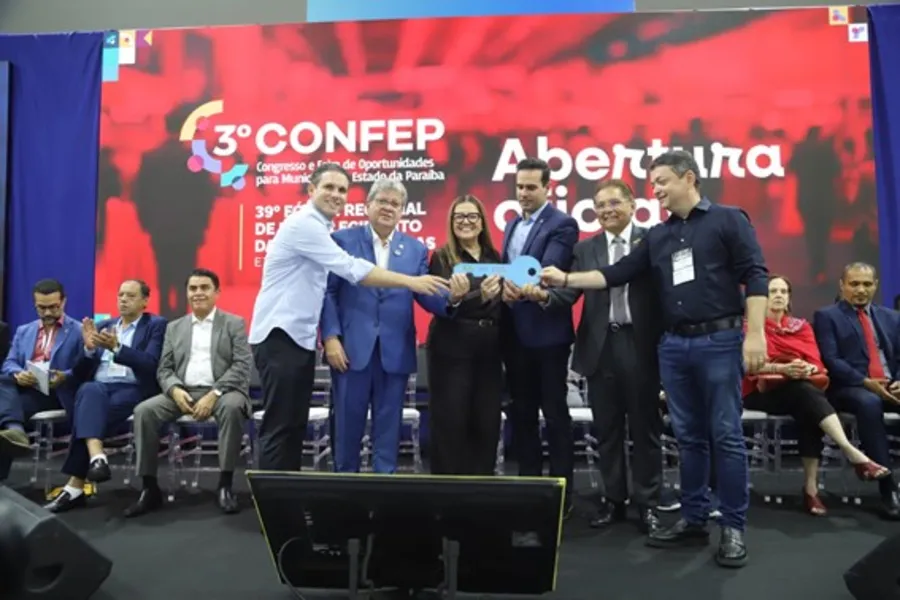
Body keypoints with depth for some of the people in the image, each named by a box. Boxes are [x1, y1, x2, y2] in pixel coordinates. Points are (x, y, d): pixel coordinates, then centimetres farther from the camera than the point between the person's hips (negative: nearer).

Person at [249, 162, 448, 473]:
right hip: (280, 336, -9)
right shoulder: (303, 223, -14)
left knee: (295, 426, 12)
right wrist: (410, 281, -19)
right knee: (280, 426, -5)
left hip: (301, 337, 10)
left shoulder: (317, 227, 17)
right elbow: (351, 269, -21)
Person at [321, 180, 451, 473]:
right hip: (351, 347, -2)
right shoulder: (342, 239, 3)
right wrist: (330, 337, -10)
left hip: (395, 351, 2)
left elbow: (427, 297, 3)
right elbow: (328, 291, -1)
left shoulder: (416, 249, 9)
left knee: (389, 424, 9)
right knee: (348, 422, 8)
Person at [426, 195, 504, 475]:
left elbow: (501, 305, 15)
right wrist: (480, 295, -29)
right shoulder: (442, 258, -2)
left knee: (487, 424, 7)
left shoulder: (493, 257, 12)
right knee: (451, 423, 0)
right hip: (452, 351, -4)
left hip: (489, 351, 4)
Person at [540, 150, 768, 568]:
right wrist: (566, 279, -1)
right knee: (688, 436, 11)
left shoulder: (728, 220, -1)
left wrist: (755, 333, -16)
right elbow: (617, 274, 9)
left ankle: (734, 527, 12)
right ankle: (693, 521, 21)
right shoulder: (658, 236, 14)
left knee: (727, 435, 0)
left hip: (720, 340, -5)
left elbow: (755, 276, -7)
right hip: (673, 345, 6)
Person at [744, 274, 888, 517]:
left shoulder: (801, 326, 15)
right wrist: (783, 369, -26)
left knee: (808, 412, -32)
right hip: (762, 392, -3)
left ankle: (811, 487, -33)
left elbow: (816, 362, 2)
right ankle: (853, 453, -44)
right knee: (807, 393, -34)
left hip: (802, 391, 3)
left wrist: (807, 368, -23)